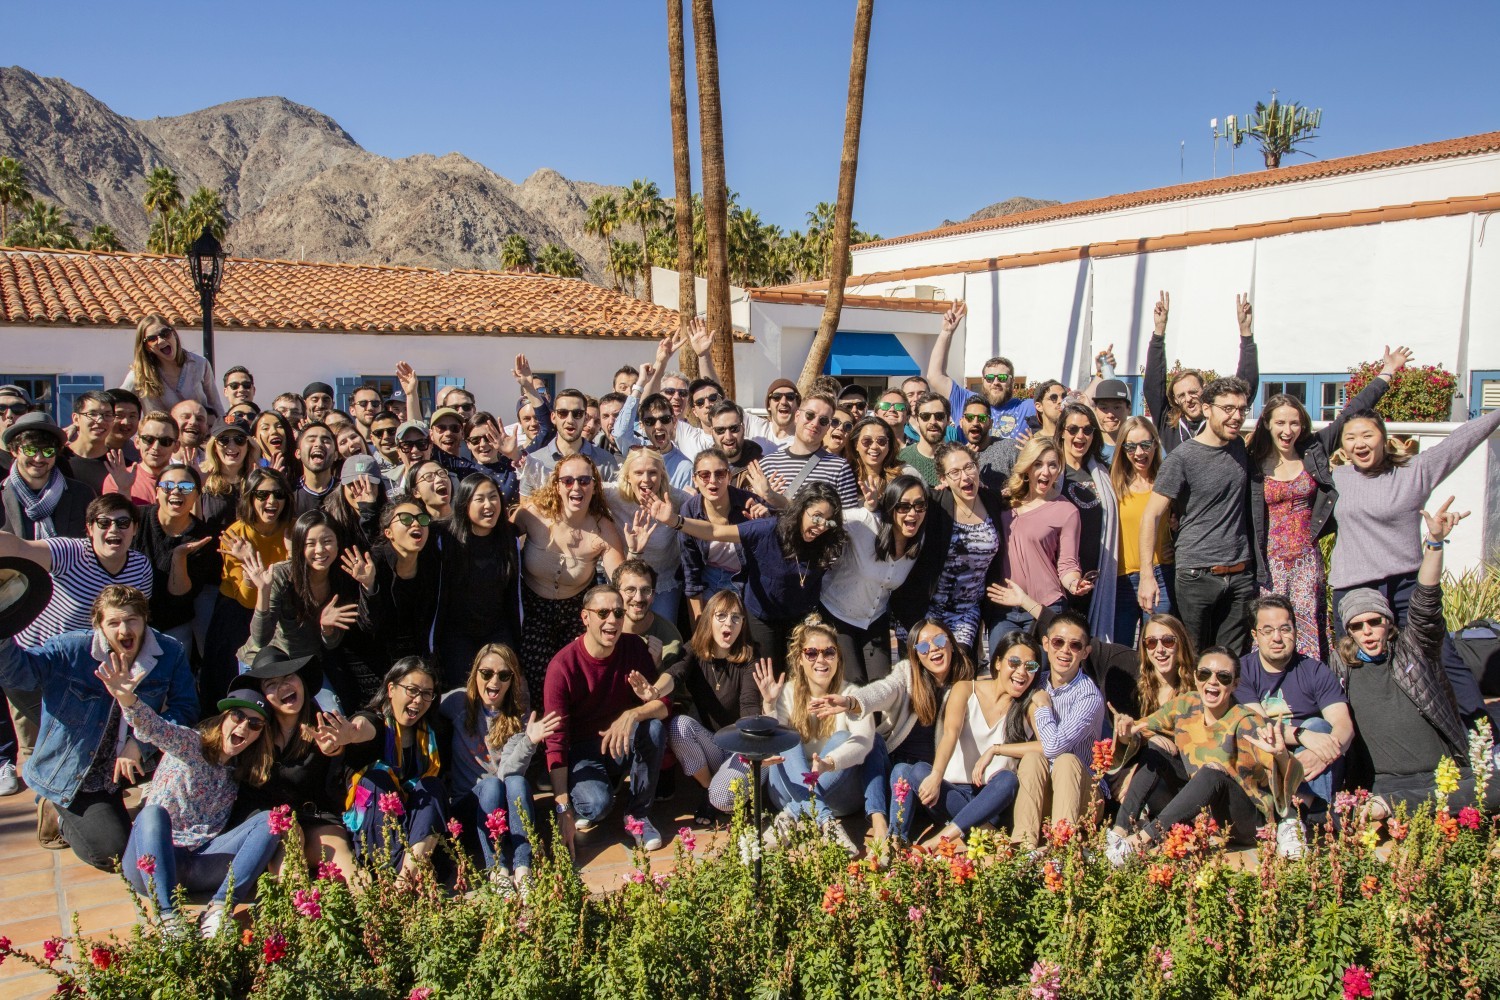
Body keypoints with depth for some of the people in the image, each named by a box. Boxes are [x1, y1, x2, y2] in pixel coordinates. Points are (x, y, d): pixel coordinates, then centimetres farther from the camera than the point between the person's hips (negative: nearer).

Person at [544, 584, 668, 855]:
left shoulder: (634, 647, -8)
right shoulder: (562, 666, -20)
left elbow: (662, 705, -12)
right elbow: (556, 742, -21)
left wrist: (633, 715, -36)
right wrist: (564, 809, -26)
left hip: (624, 745, 4)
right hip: (583, 752, -4)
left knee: (654, 727, -28)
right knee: (597, 804, -33)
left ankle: (638, 812, -8)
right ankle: (583, 805, 6)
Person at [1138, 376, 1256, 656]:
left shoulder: (1240, 448, 10)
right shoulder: (1182, 457, -9)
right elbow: (1151, 515, -11)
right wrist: (1146, 575, -19)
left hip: (1240, 577, 5)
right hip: (1197, 577, -5)